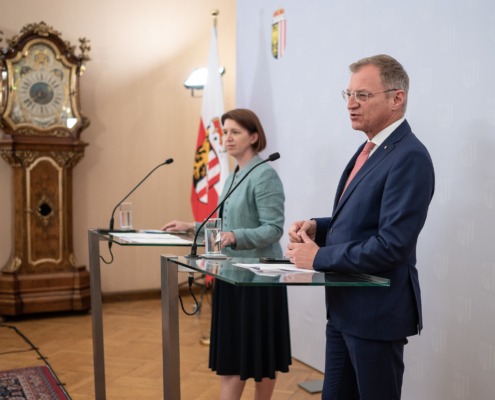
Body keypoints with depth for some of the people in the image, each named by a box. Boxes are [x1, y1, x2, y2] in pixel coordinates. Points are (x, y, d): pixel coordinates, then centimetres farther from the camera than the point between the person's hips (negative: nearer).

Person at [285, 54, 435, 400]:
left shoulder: (409, 157, -19)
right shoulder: (370, 148, 10)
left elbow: (393, 245, -26)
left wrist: (319, 258, -18)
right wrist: (318, 227, 0)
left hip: (376, 311, -9)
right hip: (345, 306, 9)